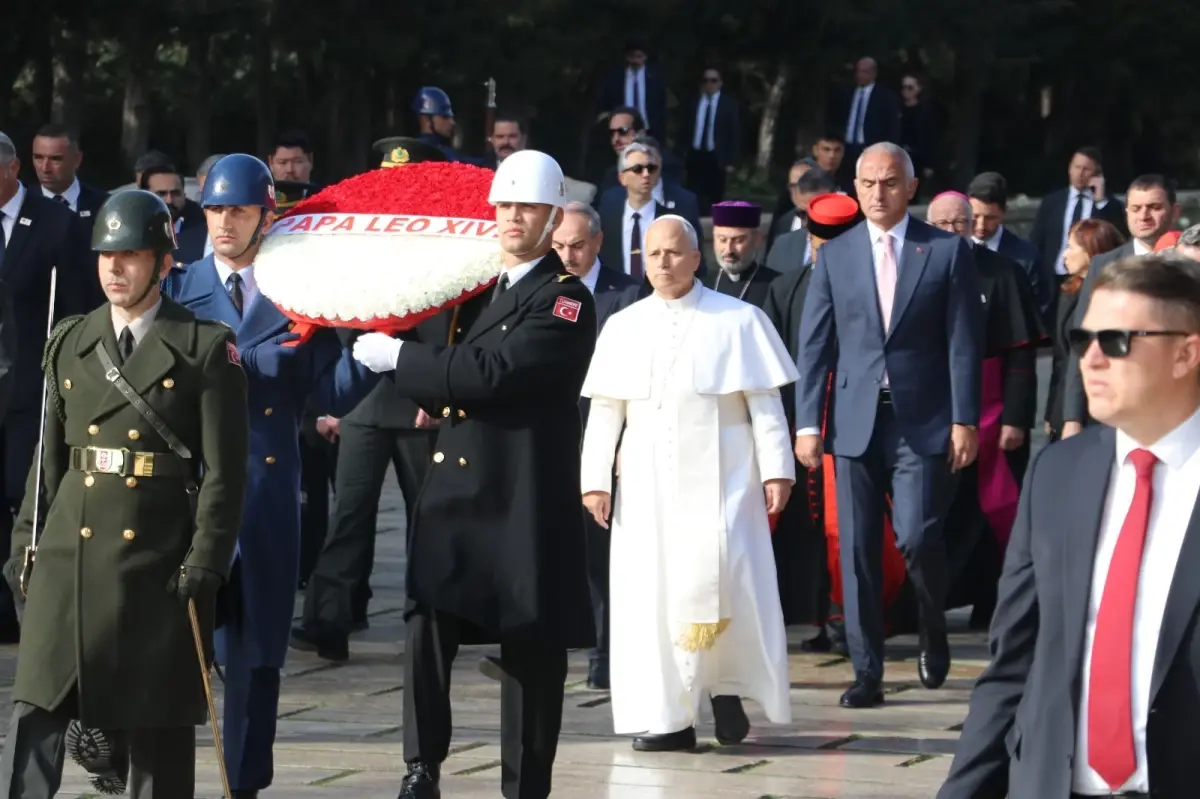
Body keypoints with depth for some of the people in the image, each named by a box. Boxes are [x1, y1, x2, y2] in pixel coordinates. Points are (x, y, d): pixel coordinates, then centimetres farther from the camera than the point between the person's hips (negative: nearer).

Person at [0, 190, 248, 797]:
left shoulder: (205, 348, -1)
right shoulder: (69, 342, 12)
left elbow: (224, 470, -4)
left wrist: (205, 562, -11)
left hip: (155, 563, -3)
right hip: (68, 555, 3)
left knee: (157, 722, 5)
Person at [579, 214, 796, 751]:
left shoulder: (738, 321, 2)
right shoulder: (623, 328, 11)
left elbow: (765, 404, 0)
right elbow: (604, 411, 10)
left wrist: (777, 470, -7)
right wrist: (595, 480, 4)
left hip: (719, 480, -3)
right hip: (647, 484, 3)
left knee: (719, 578, -18)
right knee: (650, 588, -2)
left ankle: (727, 686, 4)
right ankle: (668, 716, 2)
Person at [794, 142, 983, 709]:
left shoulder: (947, 252, 3)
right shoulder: (835, 256, 8)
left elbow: (964, 343, 1)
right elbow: (815, 345, 7)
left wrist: (965, 421, -6)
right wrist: (807, 422, 0)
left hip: (922, 421, -2)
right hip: (856, 421, 2)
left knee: (917, 536, -11)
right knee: (858, 549, 0)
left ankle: (934, 636, 18)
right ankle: (866, 672, 6)